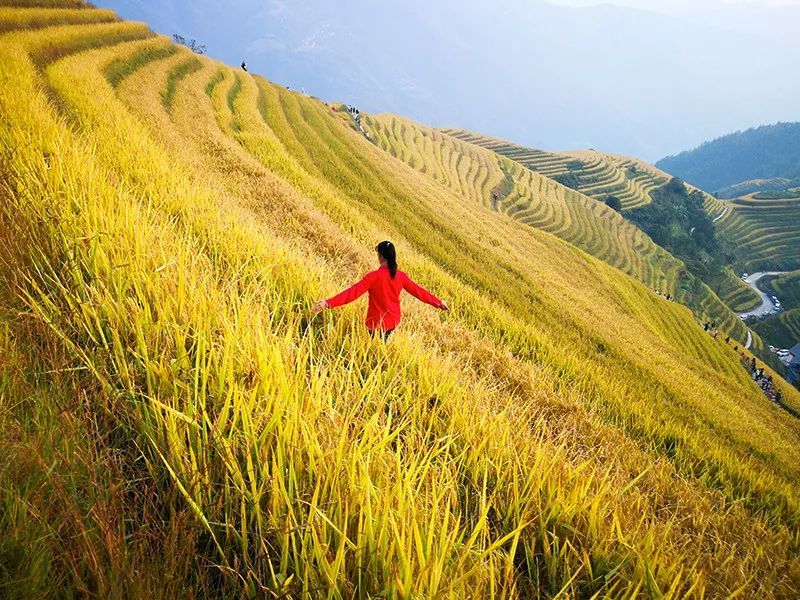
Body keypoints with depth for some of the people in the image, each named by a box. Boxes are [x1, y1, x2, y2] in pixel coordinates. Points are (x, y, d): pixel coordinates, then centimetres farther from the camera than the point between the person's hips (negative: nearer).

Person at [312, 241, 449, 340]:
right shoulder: (400, 276, -7)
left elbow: (353, 292, -30)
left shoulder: (374, 277, -23)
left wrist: (328, 303, -35)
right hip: (393, 321, 5)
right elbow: (418, 290, 2)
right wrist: (438, 302, 15)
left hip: (378, 323, -5)